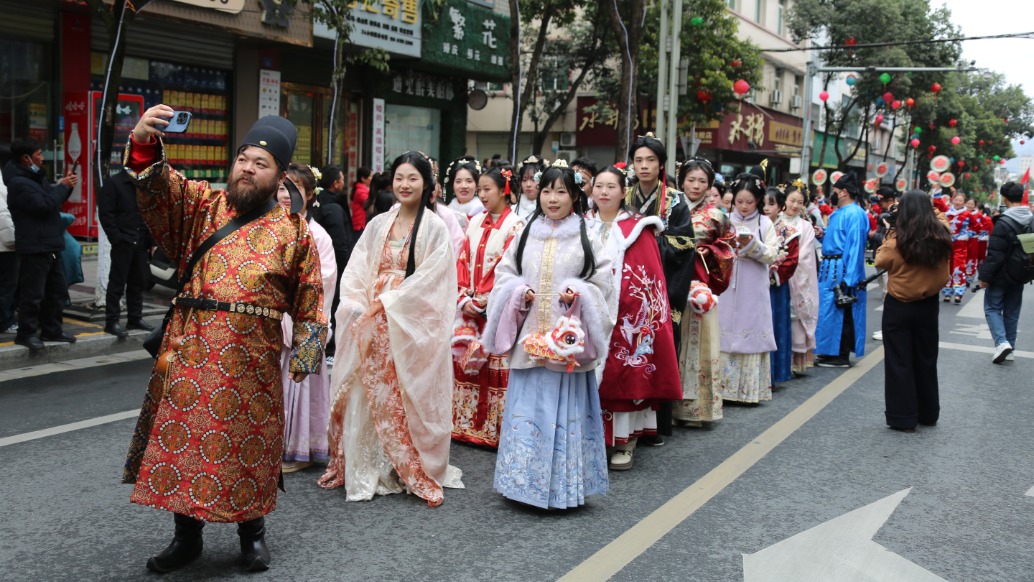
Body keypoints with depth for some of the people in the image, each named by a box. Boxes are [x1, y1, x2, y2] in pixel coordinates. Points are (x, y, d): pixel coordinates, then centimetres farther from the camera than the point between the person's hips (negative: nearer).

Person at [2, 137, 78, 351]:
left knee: (57, 291, 13)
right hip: (34, 247, -10)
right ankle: (27, 333, 1)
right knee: (33, 294, -6)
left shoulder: (35, 178, 17)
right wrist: (63, 186, -10)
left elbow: (52, 199, 25)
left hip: (49, 245, 10)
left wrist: (65, 185, 6)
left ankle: (51, 330, 21)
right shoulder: (18, 183, -14)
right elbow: (44, 205, -22)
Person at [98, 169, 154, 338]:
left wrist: (150, 239, 7)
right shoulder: (114, 183, -4)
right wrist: (116, 238, -15)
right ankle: (111, 322, 0)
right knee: (117, 283, -4)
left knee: (138, 282, 11)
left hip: (141, 242, 6)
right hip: (123, 242, -6)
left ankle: (135, 318, 21)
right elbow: (105, 213, -9)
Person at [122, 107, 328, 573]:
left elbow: (309, 303, 6)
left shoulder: (293, 232, 3)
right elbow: (156, 185, -10)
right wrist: (144, 141, -28)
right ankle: (187, 537, 25)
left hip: (250, 359, -2)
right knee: (181, 438, 7)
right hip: (188, 352, 2)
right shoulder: (201, 205, 8)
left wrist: (304, 356, 1)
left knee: (246, 447, 7)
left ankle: (252, 534, 27)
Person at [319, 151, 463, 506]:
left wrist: (387, 303, -14)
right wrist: (357, 306, -9)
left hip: (411, 326, -4)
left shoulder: (435, 228, -1)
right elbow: (356, 271, 8)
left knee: (407, 397, -1)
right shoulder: (378, 225, 12)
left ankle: (414, 473, 12)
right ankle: (363, 470, 17)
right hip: (371, 323, 4)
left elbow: (429, 278, -10)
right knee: (366, 395, 5)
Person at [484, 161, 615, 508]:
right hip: (528, 339, 2)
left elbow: (602, 281, 2)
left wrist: (579, 294, -16)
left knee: (566, 408, 2)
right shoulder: (525, 235, 10)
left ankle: (564, 485, 14)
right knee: (526, 408, 6)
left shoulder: (586, 239, 3)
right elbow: (503, 273, 11)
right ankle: (525, 481, 18)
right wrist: (519, 291, -8)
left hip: (566, 341, -2)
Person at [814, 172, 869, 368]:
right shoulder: (838, 213, 13)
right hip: (829, 267, 10)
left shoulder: (855, 214, -16)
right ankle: (830, 351, 25)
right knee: (829, 309, 15)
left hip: (841, 270, -9)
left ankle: (841, 356, 7)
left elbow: (855, 247, -20)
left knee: (840, 312, -2)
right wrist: (823, 234, 6)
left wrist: (848, 278, -23)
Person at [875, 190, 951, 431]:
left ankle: (903, 418, 8)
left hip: (899, 307, -4)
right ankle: (928, 413, 29)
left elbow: (881, 261, -4)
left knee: (899, 362, 6)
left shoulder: (898, 240, -18)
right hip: (928, 305, 4)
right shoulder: (941, 236, -8)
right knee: (926, 359, 18)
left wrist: (889, 232, 2)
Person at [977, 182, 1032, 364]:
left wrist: (984, 275, -16)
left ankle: (1001, 342, -12)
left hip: (1002, 274, -7)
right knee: (1012, 311, 14)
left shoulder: (1004, 222, -22)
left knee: (992, 308, 6)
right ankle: (1009, 348, 18)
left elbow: (995, 254, -22)